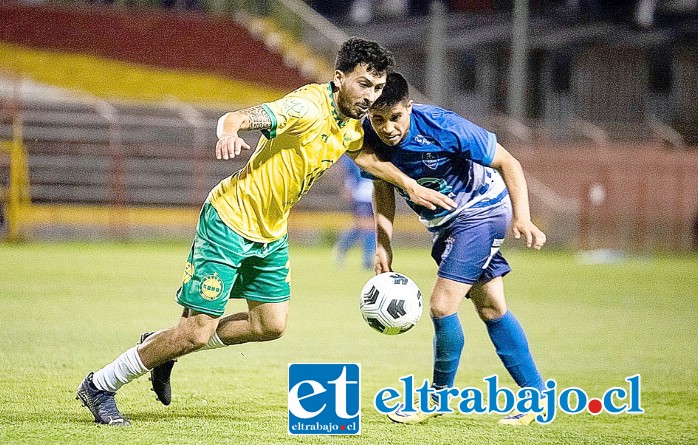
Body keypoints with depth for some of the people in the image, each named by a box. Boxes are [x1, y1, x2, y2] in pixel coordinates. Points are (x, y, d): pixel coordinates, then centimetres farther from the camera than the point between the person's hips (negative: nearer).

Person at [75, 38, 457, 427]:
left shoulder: (352, 125, 1)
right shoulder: (309, 107, -26)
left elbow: (366, 156, 24)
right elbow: (237, 118, -38)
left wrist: (411, 185, 19)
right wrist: (229, 135, -60)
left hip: (271, 233, 9)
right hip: (230, 222, -9)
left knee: (271, 325, 9)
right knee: (199, 331, -11)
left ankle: (161, 347, 25)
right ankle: (100, 386, 4)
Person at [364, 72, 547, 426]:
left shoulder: (444, 128, -31)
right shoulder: (369, 137, -16)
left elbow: (507, 163, -21)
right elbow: (382, 187, 3)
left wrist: (522, 218, -29)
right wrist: (383, 244, -6)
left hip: (480, 211, -7)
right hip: (443, 222, 7)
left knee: (442, 305, -13)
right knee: (491, 309, 11)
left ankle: (440, 395, 8)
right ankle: (537, 396, 20)